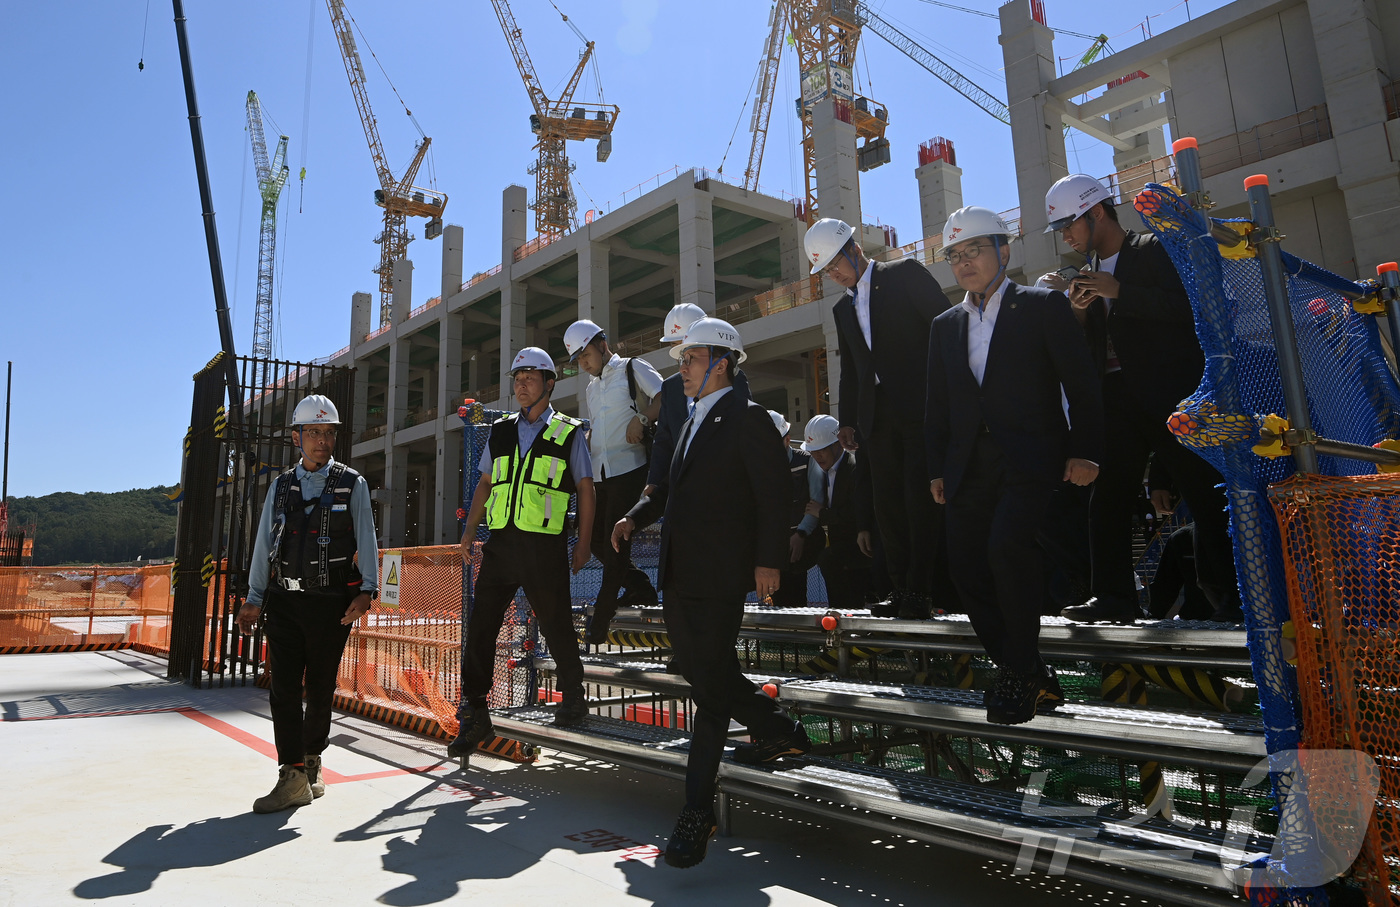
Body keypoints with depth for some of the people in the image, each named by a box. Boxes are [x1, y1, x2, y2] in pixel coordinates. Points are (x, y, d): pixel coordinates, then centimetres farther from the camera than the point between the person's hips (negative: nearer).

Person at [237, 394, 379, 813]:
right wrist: (254, 599, 12)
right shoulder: (281, 486, 13)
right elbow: (264, 543, 15)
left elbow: (365, 539, -2)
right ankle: (293, 778, -1)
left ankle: (311, 761, 26)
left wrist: (367, 589, -14)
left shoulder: (352, 484, 3)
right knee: (284, 688, -4)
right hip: (284, 601, 3)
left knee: (320, 689, 6)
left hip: (331, 602, -2)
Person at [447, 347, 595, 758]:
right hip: (500, 542, 4)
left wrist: (583, 543, 0)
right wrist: (469, 531, 11)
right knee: (479, 627, 2)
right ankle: (474, 714, 13)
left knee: (556, 625, 5)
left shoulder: (569, 433, 4)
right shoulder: (501, 431, 14)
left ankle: (573, 697, 28)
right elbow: (485, 484, 19)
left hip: (544, 545, -4)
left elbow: (585, 490, 5)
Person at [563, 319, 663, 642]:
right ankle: (640, 587, 22)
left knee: (614, 540, -7)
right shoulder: (592, 388, 24)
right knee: (594, 536, 6)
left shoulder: (633, 368, 1)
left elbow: (665, 397, -13)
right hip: (600, 472, 8)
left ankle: (600, 621, 1)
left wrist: (641, 418, -25)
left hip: (628, 467, -8)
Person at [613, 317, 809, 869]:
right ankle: (780, 733, 36)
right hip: (678, 576, 9)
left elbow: (773, 496, -11)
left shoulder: (748, 419, -6)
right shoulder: (691, 423, 21)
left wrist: (768, 560, -18)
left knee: (711, 688, -5)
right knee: (702, 673, 17)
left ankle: (697, 812, 3)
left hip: (718, 577, -9)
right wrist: (637, 516, 11)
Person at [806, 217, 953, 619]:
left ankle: (920, 590, -3)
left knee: (921, 499, -7)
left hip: (920, 408, -6)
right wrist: (847, 420, 12)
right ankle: (901, 591, 8)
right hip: (876, 417, 6)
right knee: (887, 505, 2)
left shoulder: (905, 273, 3)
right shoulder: (843, 308, 20)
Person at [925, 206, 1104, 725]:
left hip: (1029, 459, -5)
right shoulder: (945, 326, 18)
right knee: (967, 566, -3)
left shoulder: (1043, 306, 4)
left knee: (1007, 544, -25)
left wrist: (1085, 451, -9)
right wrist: (937, 468, 11)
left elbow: (1081, 386, -1)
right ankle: (1026, 676, 13)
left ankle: (1020, 672, -6)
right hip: (970, 465, 5)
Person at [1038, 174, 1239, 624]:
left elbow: (1187, 307, -13)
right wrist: (1078, 310, -3)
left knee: (1205, 493, -2)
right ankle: (1114, 596, 5)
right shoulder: (1089, 272, 18)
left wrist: (1120, 292, -17)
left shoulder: (1153, 250, 0)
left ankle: (1228, 593, 8)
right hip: (1117, 399, 6)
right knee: (1107, 499, 1)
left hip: (1168, 395, -6)